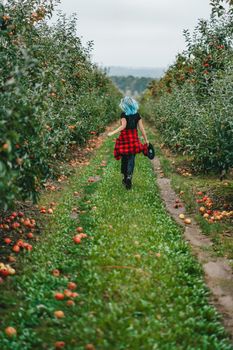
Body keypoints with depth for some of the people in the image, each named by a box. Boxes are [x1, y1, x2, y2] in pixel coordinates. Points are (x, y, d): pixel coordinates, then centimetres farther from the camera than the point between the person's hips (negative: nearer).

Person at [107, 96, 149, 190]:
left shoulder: (124, 114, -7)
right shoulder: (137, 114, 4)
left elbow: (123, 126, -18)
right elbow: (141, 128, 3)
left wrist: (112, 133, -16)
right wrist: (146, 140, 8)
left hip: (125, 137, -2)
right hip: (134, 138, 2)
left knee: (124, 158, 12)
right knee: (131, 159, 2)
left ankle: (125, 178, 22)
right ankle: (129, 177, -15)